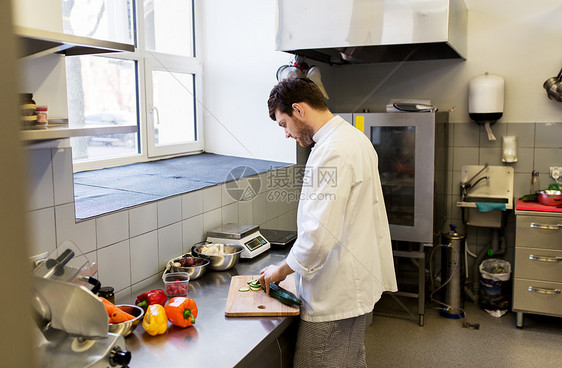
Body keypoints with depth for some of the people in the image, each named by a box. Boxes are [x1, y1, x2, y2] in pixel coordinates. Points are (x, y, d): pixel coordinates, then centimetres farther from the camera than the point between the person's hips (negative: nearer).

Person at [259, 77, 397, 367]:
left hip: (336, 294, -10)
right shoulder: (355, 138, 10)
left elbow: (319, 236, -27)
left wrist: (281, 270, -10)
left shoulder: (332, 152, -23)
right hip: (357, 283, 10)